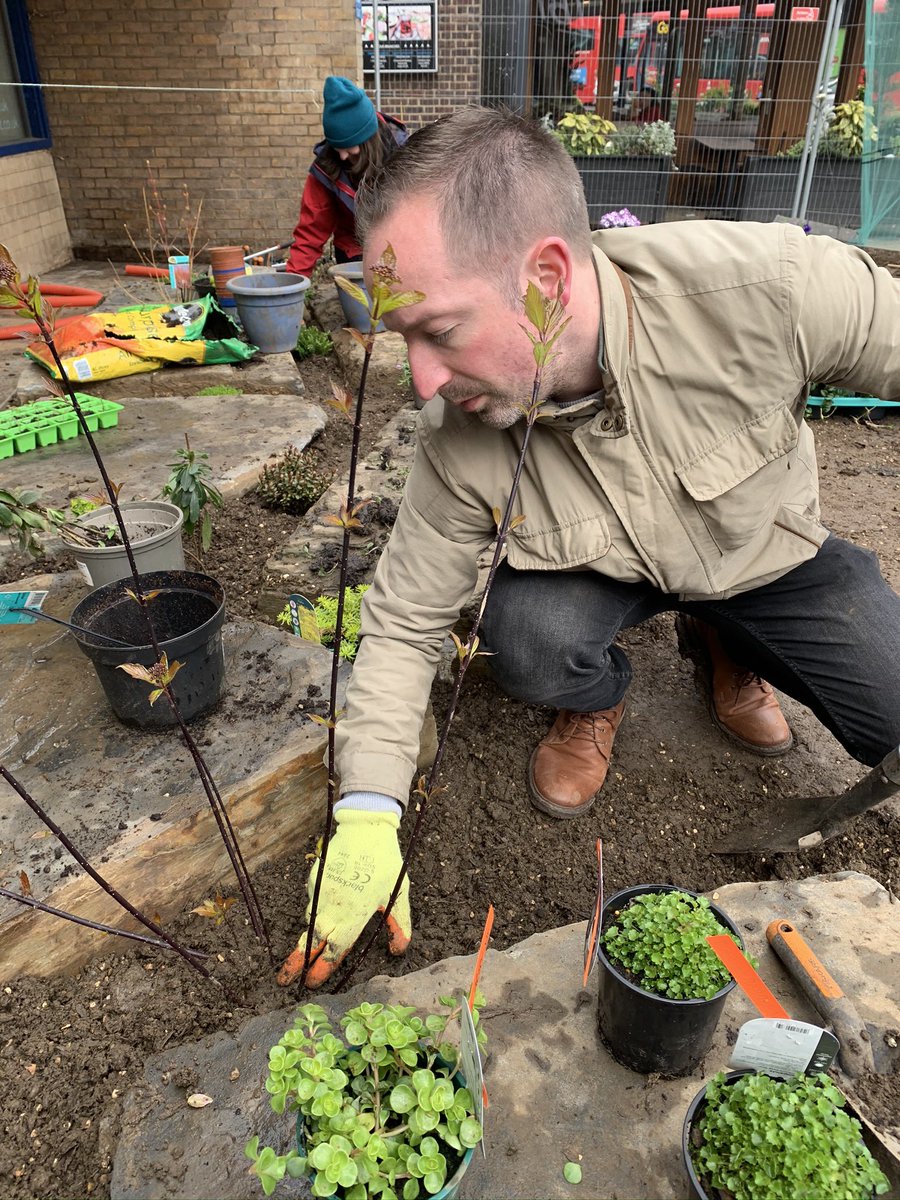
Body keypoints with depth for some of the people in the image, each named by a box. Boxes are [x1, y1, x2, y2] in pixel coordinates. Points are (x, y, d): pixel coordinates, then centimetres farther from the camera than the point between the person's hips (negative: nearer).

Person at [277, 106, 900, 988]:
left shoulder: (768, 285, -36)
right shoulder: (458, 434, -28)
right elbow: (404, 620, -17)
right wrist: (368, 814, -23)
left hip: (766, 548, 1)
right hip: (604, 570, 0)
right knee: (524, 636, -31)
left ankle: (722, 643, 19)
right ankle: (596, 700, 7)